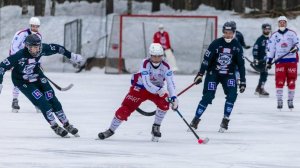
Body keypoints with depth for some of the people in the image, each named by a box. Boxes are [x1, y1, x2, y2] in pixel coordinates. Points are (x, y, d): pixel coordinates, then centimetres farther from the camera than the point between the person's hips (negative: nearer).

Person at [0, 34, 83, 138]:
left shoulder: (42, 50, -18)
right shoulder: (20, 56, -33)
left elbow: (56, 48, 0)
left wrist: (71, 56, 8)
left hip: (38, 77, 5)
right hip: (23, 82, -5)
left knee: (52, 99, -1)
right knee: (42, 102, -15)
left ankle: (66, 125, 12)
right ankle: (55, 127, 0)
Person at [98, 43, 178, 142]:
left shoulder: (165, 67, -19)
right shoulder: (145, 64, -28)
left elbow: (170, 83, -24)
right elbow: (146, 83, -36)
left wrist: (173, 98, -38)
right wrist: (158, 90, -49)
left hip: (158, 89, 2)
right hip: (140, 88, -2)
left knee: (164, 104, -26)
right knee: (125, 109, -10)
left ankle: (156, 127, -5)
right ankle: (111, 130, 7)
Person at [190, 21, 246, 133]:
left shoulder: (237, 46, -5)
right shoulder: (216, 43, -13)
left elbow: (241, 64, 0)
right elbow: (206, 59, -11)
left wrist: (243, 81, -1)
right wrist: (200, 74, -16)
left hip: (228, 74, 2)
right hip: (213, 73, -2)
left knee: (232, 94, -18)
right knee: (208, 97, -10)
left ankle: (225, 120, -7)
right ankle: (195, 120, 4)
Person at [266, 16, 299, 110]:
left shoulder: (292, 34, 8)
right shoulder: (274, 36, 10)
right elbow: (270, 48, 10)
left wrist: (295, 47, -19)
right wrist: (269, 61, 4)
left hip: (291, 60, 0)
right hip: (279, 61, 0)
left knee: (291, 81, 0)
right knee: (279, 81, -9)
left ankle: (290, 101, 10)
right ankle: (279, 101, -3)